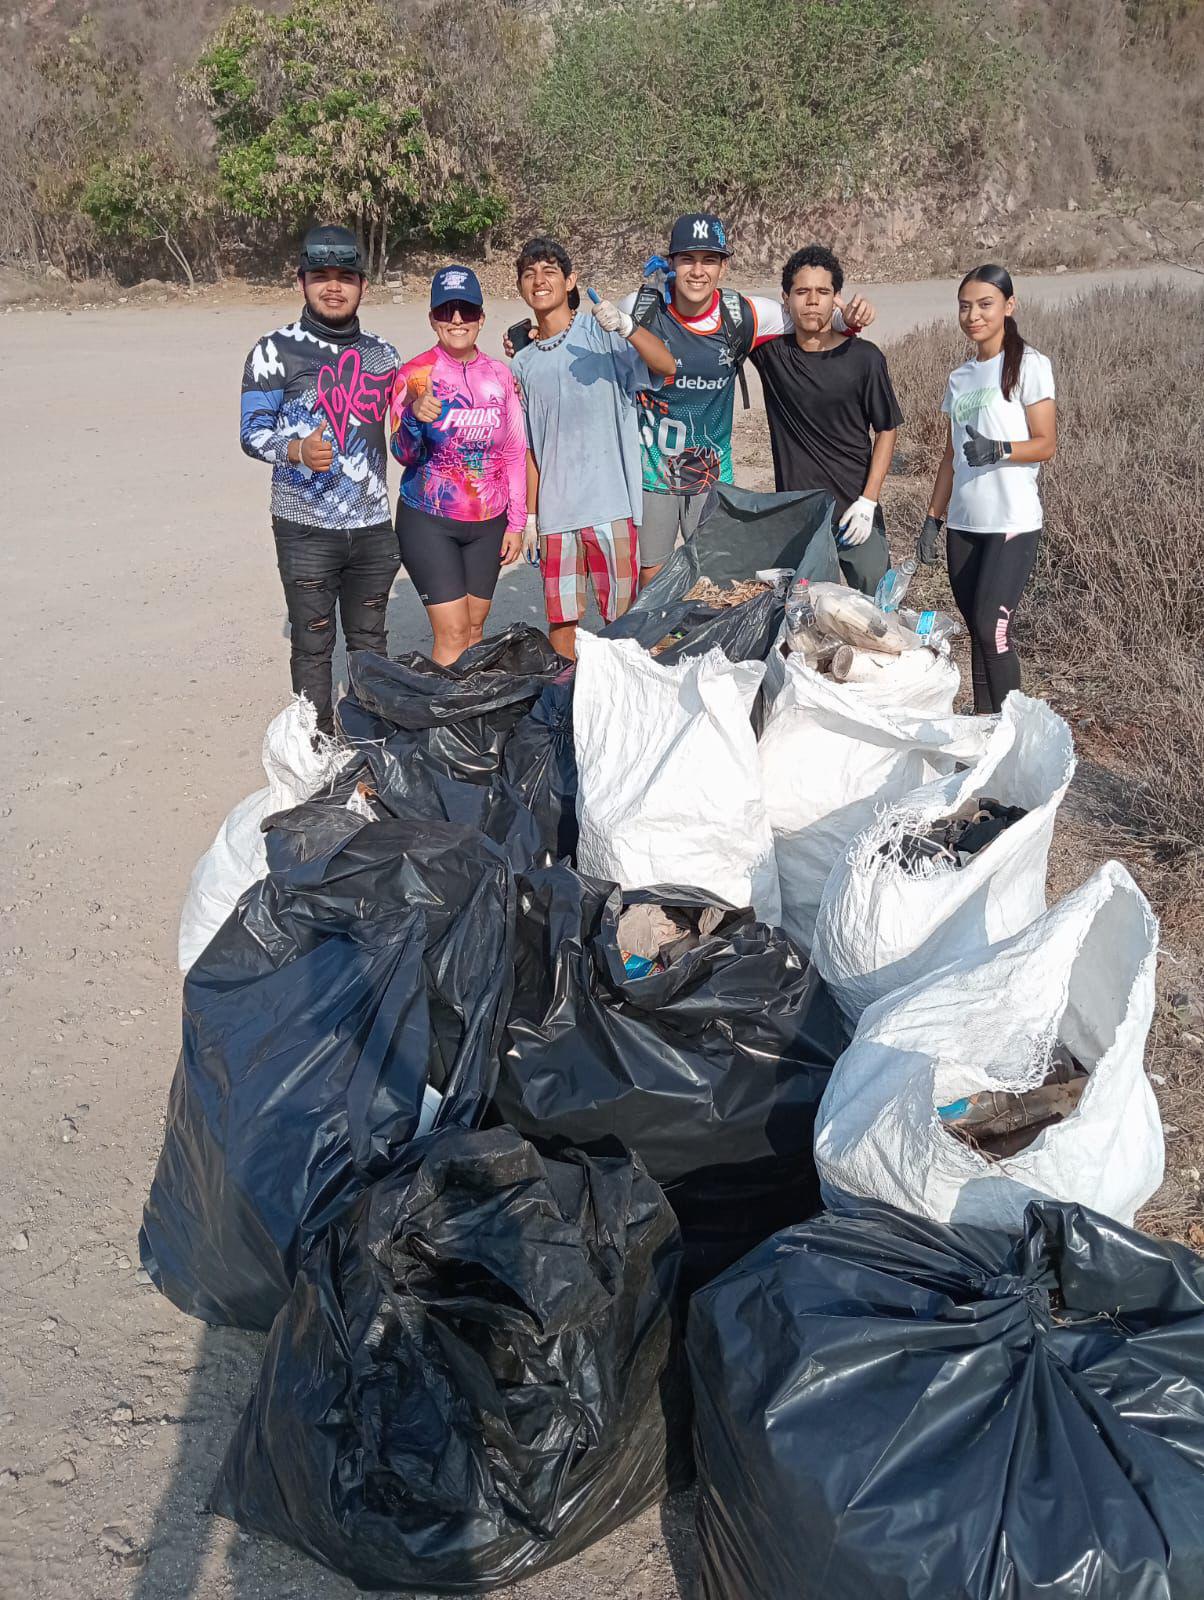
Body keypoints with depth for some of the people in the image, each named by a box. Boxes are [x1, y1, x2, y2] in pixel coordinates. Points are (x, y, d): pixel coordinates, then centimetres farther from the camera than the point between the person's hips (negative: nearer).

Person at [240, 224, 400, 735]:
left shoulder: (382, 354, 12)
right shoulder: (276, 350, -3)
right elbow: (252, 431, -6)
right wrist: (298, 450, -27)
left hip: (372, 524, 4)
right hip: (306, 527, -4)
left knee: (370, 639, 14)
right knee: (313, 644, 2)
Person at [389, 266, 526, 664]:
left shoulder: (499, 376, 5)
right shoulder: (415, 374, -6)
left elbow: (514, 453, 9)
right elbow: (404, 454, -10)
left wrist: (516, 523, 7)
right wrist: (413, 417, -32)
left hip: (488, 522, 4)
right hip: (429, 520, -4)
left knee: (475, 628, 9)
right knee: (452, 632, -9)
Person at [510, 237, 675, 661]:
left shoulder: (601, 334, 1)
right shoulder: (524, 363, 13)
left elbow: (665, 366, -15)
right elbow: (528, 448, 15)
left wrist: (626, 327, -31)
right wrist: (529, 516, 11)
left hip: (610, 503, -4)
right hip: (554, 511, 4)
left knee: (622, 614, 0)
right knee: (562, 618, 7)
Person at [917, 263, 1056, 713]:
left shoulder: (1028, 365, -4)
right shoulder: (960, 377, 14)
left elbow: (1046, 444, -9)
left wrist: (999, 449, -26)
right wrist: (932, 520, 12)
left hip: (1012, 523, -6)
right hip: (963, 525, 6)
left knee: (992, 626, -13)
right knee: (977, 630, 7)